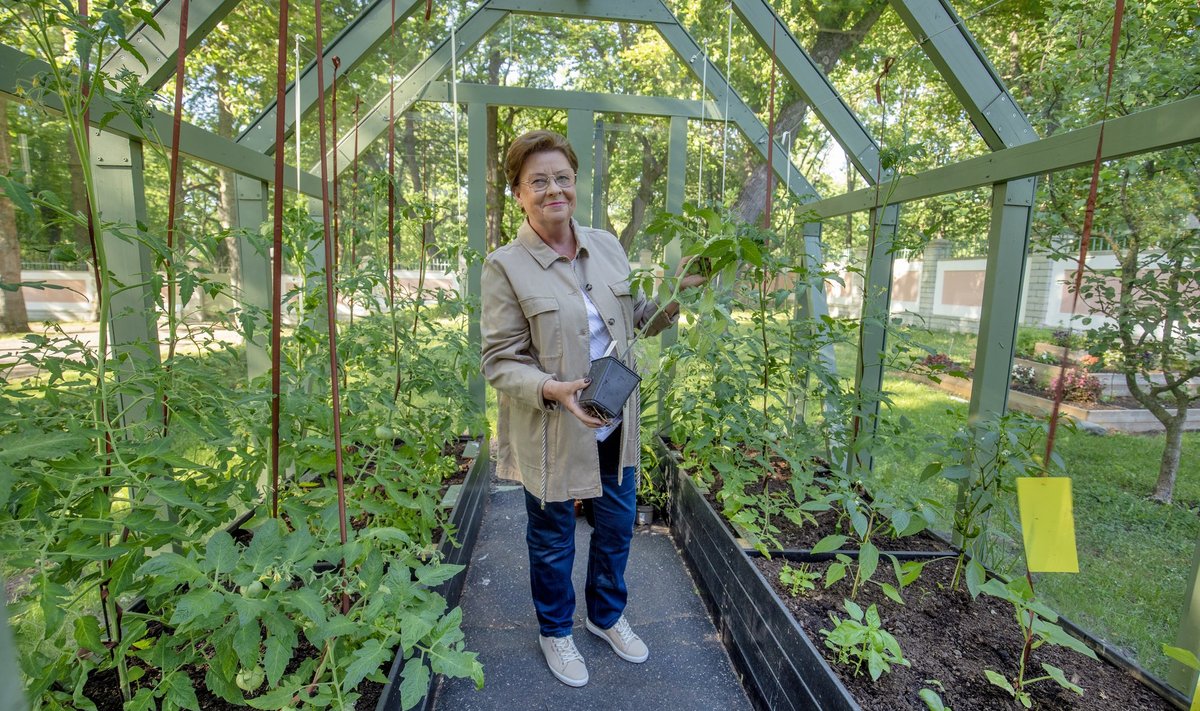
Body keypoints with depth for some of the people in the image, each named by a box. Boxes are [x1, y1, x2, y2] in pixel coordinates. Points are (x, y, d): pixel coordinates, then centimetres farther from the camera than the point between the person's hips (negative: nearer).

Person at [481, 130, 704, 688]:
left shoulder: (606, 245, 2)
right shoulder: (506, 266, -14)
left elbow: (639, 319, 12)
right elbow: (499, 360, -14)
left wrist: (677, 291, -5)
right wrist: (553, 389, -30)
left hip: (615, 425, 5)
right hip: (550, 433, -5)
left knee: (617, 526, 22)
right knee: (553, 540, 17)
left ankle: (607, 616, 51)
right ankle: (555, 631, 47)